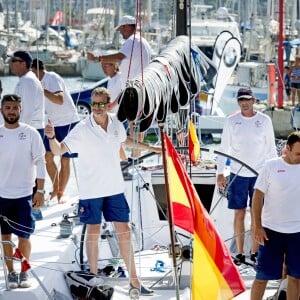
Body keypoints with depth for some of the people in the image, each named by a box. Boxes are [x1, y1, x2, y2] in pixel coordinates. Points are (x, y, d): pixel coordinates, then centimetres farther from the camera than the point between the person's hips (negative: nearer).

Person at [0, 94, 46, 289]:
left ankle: (24, 273, 14)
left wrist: (40, 191, -6)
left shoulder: (30, 133, -3)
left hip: (24, 194, -2)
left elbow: (40, 162, -1)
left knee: (24, 236, 0)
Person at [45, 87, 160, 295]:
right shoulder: (82, 129, -15)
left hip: (115, 188, 4)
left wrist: (151, 148, 31)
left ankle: (134, 279, 14)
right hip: (91, 190, -4)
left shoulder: (116, 124, 0)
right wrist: (52, 137, -39)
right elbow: (59, 150, -19)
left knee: (124, 231, 6)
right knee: (93, 232, 5)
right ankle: (94, 276, 18)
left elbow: (125, 140, 23)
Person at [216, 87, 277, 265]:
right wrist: (220, 173, 2)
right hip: (238, 174, 0)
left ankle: (255, 252, 10)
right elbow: (224, 148, 6)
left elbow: (271, 148, 8)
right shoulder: (231, 121, 2)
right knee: (239, 213, 2)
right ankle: (240, 253, 8)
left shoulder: (264, 121, 1)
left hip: (259, 174, 0)